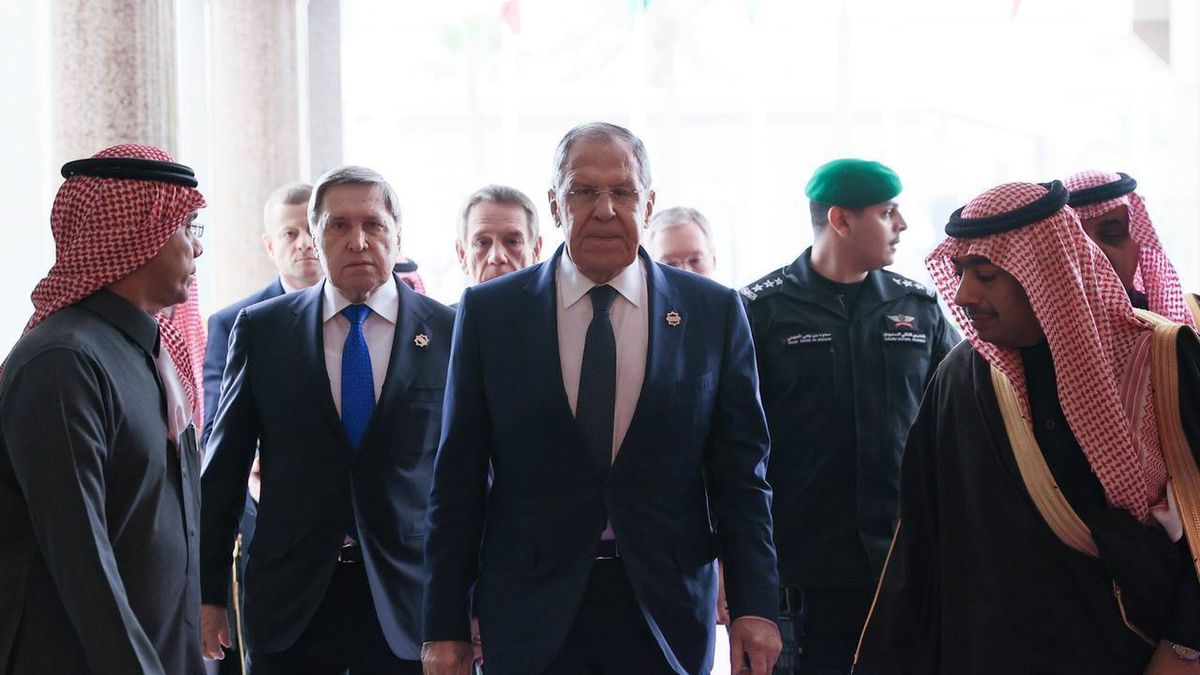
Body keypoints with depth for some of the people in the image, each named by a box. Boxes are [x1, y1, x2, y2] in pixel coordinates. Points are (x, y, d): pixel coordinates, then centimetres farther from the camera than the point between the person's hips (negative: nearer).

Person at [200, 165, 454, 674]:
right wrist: (208, 591, 5)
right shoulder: (260, 329, 3)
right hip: (290, 601, 1)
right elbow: (225, 466, 6)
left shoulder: (448, 332, 1)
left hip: (406, 600, 0)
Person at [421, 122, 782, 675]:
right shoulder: (489, 312, 1)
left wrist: (755, 606, -5)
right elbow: (458, 478, 2)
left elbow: (740, 473, 3)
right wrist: (444, 626, -1)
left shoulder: (714, 313, 3)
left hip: (665, 612, 1)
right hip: (532, 617, 0)